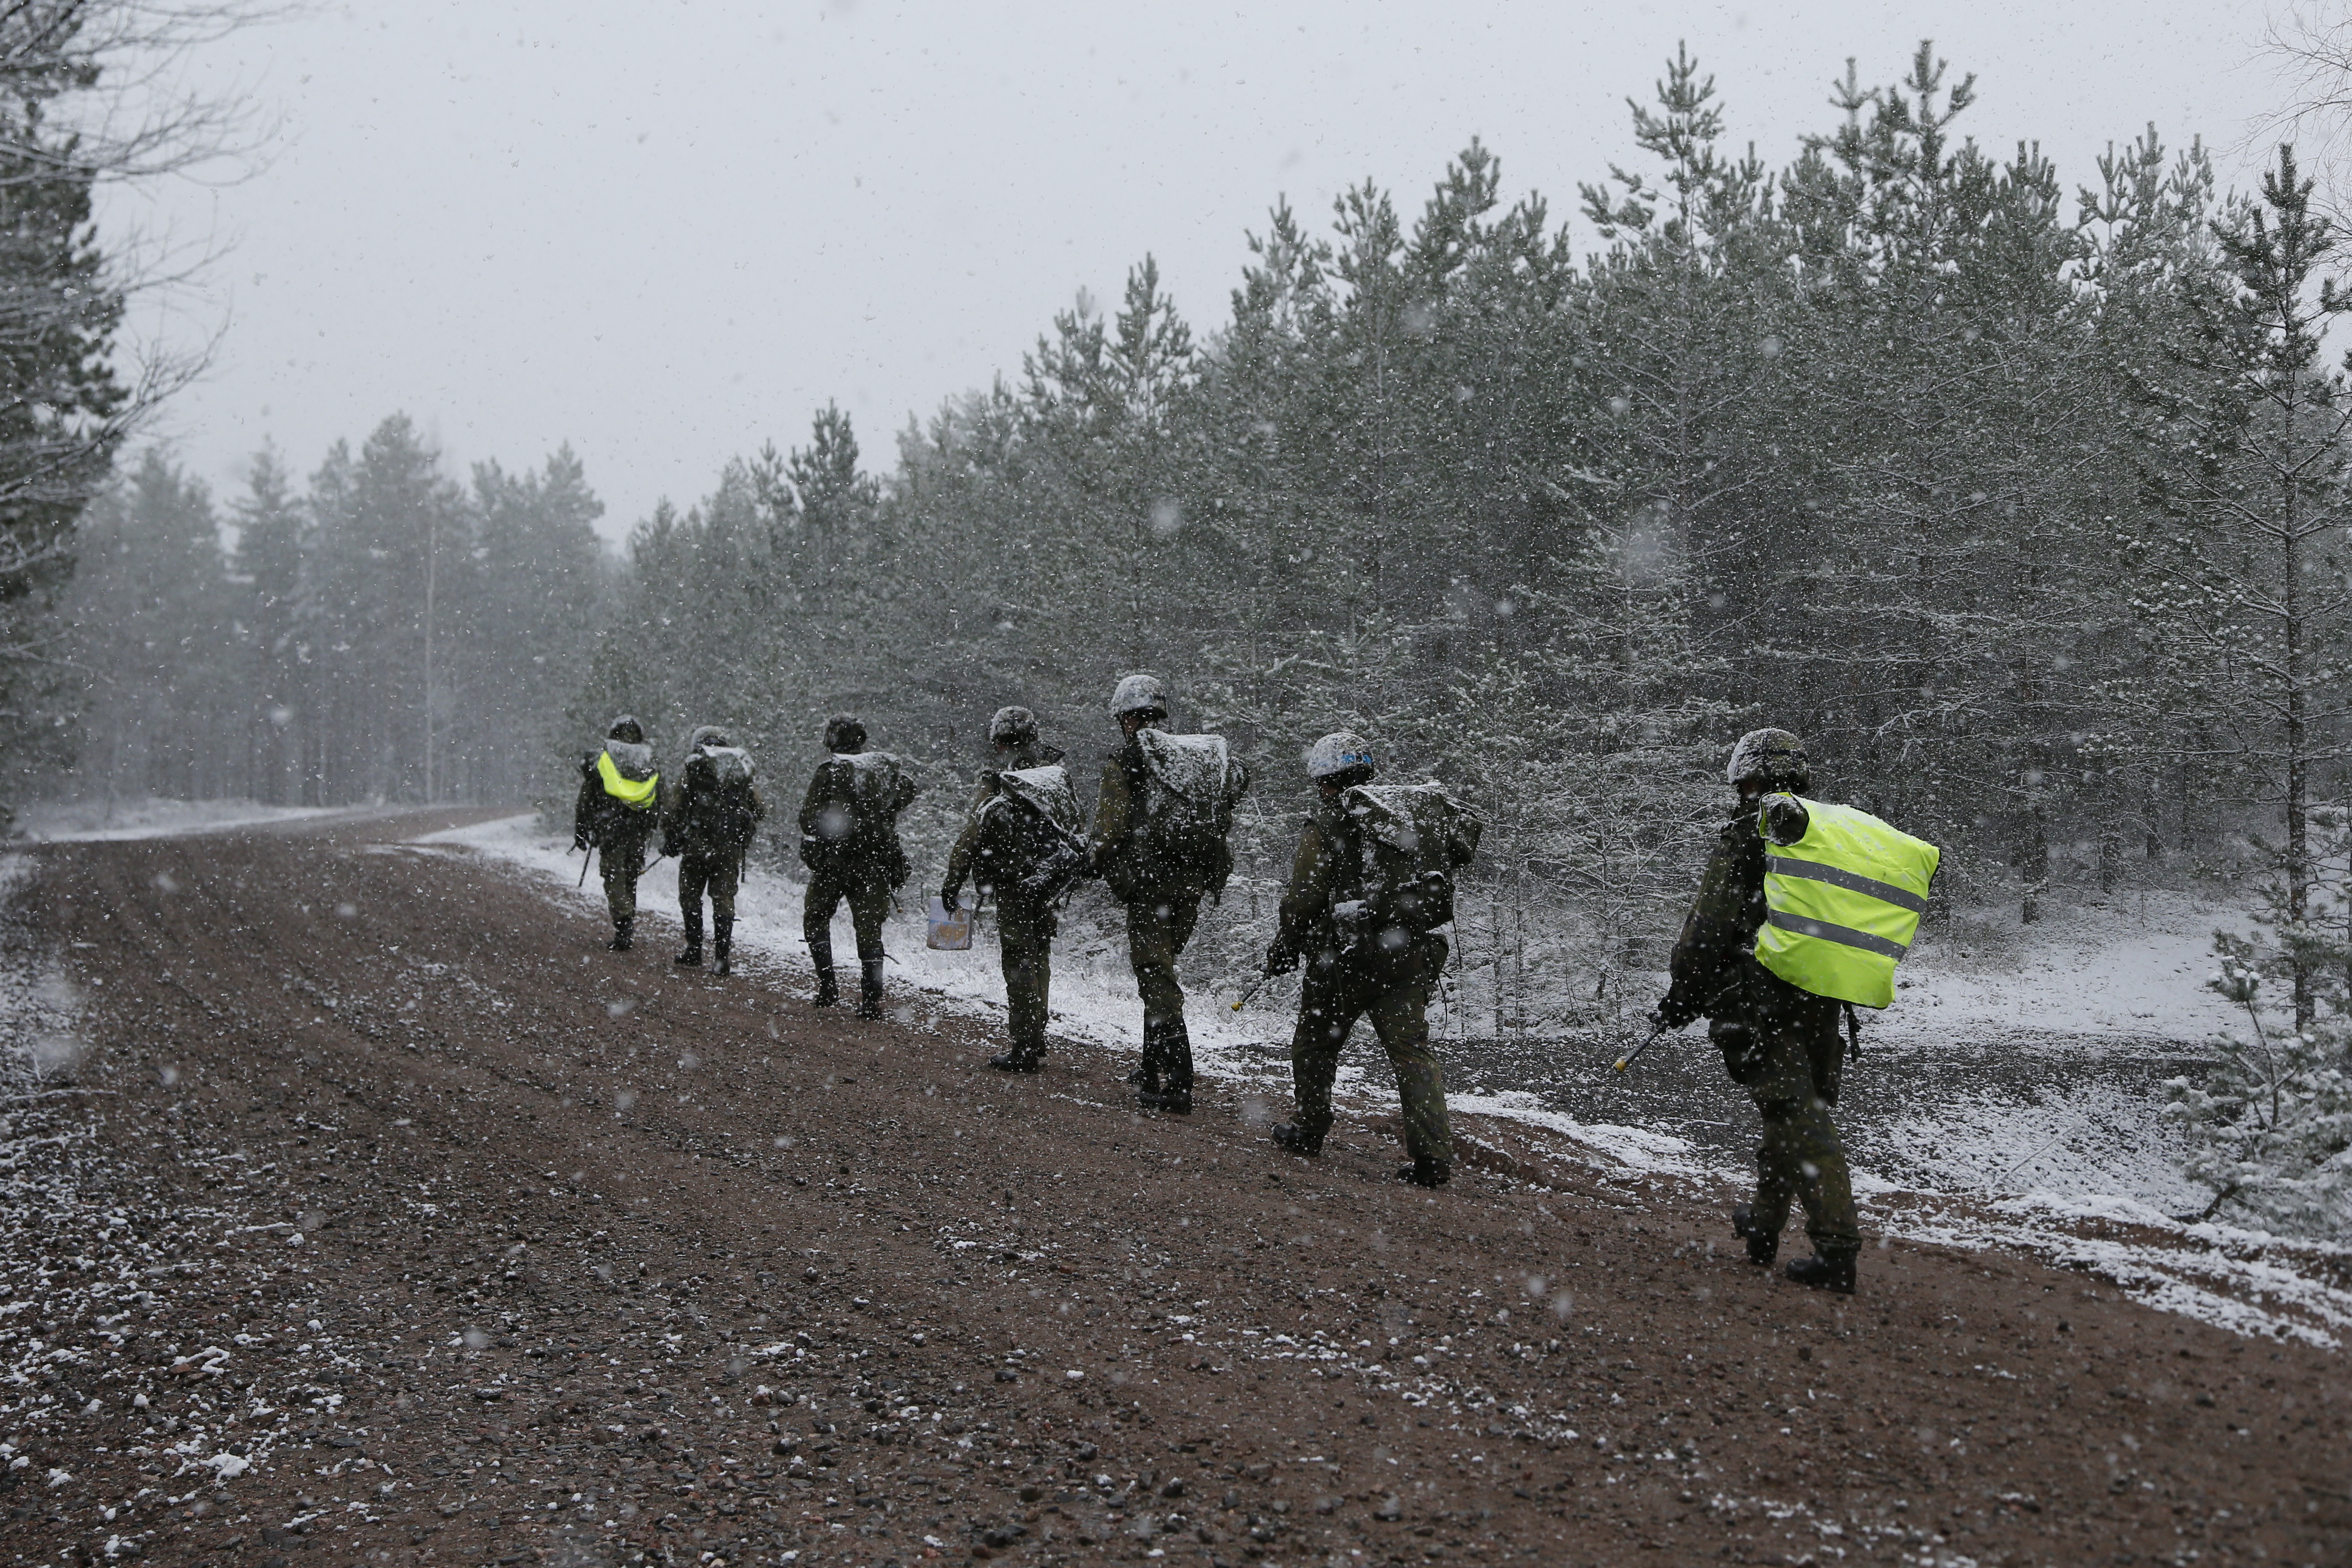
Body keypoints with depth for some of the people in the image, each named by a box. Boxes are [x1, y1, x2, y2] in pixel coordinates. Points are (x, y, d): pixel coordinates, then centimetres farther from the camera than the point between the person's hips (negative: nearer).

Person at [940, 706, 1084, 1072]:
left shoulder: (998, 785, -13)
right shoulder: (1058, 777, 7)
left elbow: (971, 838, -11)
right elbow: (1074, 826, 17)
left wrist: (952, 883, -2)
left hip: (1014, 886, -6)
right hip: (1049, 886, 6)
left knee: (1019, 963, -3)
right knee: (1040, 958, 17)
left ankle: (1024, 1049, -4)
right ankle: (1036, 1039, 26)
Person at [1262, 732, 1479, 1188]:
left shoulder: (1326, 828, -5)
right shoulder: (1419, 809, 11)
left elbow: (1303, 900, -8)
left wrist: (1282, 950, 7)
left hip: (1347, 958, -4)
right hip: (1414, 957, 4)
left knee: (1316, 1043, 18)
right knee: (1413, 1051, 3)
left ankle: (1309, 1131, 28)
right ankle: (1433, 1155, -9)